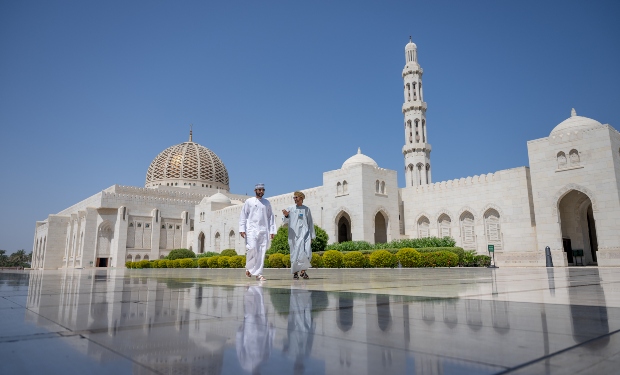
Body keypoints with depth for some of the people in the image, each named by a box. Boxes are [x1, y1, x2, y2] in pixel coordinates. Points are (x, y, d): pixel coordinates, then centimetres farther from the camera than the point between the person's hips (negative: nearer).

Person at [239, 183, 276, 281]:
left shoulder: (267, 203, 14)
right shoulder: (249, 202, 6)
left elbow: (270, 217, 14)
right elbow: (243, 215, 5)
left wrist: (272, 231, 6)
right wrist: (242, 229, -4)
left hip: (263, 231, 3)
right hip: (251, 230, -3)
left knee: (262, 252, -1)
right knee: (252, 248, -17)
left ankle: (258, 274, 7)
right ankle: (248, 268, 8)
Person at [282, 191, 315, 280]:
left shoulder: (306, 209, 14)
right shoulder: (290, 208, 11)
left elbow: (310, 223, 17)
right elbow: (286, 222, 10)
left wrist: (312, 236, 13)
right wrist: (286, 216, -12)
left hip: (305, 233, 1)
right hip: (294, 234, 0)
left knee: (307, 252, -13)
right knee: (295, 253, -2)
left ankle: (303, 271, 0)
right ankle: (295, 272, 10)